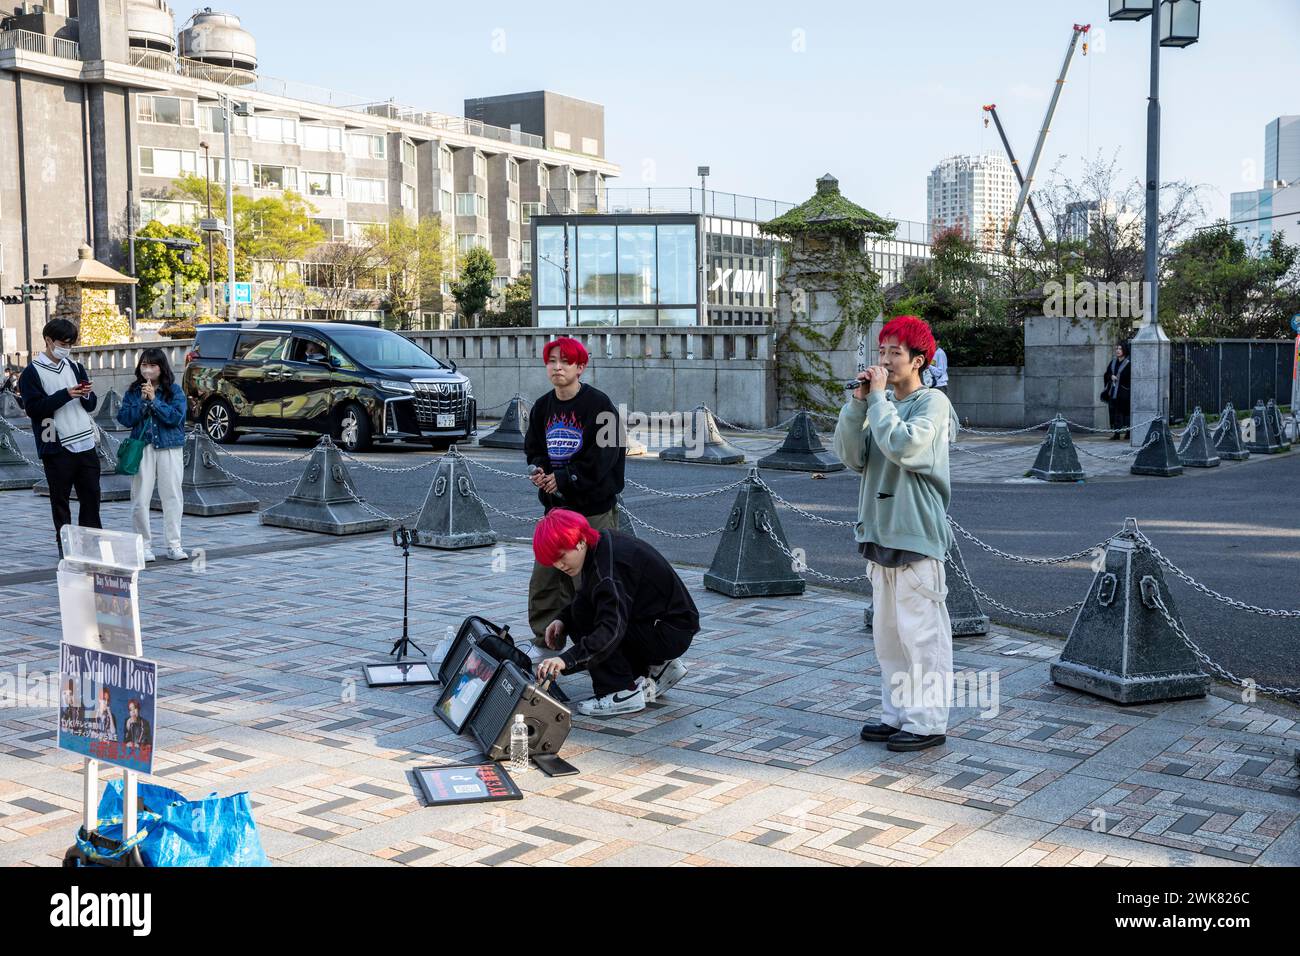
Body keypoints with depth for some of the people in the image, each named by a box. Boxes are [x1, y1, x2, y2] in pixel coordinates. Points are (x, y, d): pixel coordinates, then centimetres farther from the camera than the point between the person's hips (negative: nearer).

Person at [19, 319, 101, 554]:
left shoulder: (76, 367, 14)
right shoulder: (32, 372, -2)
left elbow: (91, 405, 17)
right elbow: (33, 408, -11)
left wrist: (87, 394, -6)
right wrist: (66, 394, -18)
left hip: (85, 443, 5)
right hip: (57, 447, -5)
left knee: (91, 495, 7)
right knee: (60, 499, 3)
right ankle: (65, 547, 10)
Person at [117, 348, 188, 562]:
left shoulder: (174, 391, 2)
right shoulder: (133, 391, 8)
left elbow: (176, 417, -11)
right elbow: (124, 418, -2)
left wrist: (154, 400, -15)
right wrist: (143, 401, -11)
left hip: (169, 448, -1)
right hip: (142, 448, 1)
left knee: (172, 497, 2)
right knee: (140, 500, -1)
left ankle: (173, 545, 10)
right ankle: (144, 545, 9)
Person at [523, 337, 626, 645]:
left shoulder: (599, 405, -10)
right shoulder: (542, 406, 9)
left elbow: (605, 454, -15)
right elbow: (533, 448, 16)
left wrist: (564, 478, -15)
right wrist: (540, 471, -6)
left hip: (594, 506, -6)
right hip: (554, 504, 6)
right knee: (545, 573, 6)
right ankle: (544, 638, 18)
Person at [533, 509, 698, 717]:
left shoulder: (611, 563, -26)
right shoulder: (601, 546, 2)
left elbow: (613, 628, -36)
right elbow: (584, 596, 17)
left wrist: (566, 659, -45)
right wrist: (562, 620, -2)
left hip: (671, 633, -10)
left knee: (582, 616, -18)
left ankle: (624, 692, -13)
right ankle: (658, 667, 15)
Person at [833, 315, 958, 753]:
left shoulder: (932, 402, -8)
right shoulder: (883, 403, 13)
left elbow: (902, 446, -24)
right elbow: (852, 456, 3)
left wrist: (878, 397, -15)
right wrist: (858, 403, -6)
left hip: (916, 536, -8)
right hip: (881, 532, 8)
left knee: (922, 633, -4)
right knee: (888, 632, 14)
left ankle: (928, 721, 3)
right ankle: (896, 713, 23)